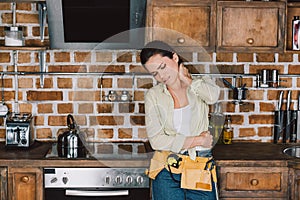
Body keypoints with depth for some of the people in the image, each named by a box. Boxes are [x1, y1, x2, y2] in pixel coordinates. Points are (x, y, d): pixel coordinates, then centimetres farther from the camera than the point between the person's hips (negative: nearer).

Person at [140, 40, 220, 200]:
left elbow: (213, 96, -20)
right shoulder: (153, 95, 4)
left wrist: (185, 79, -4)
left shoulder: (201, 84, 6)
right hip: (167, 171, 0)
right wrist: (197, 140, -7)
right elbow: (156, 140, -5)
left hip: (201, 171, 0)